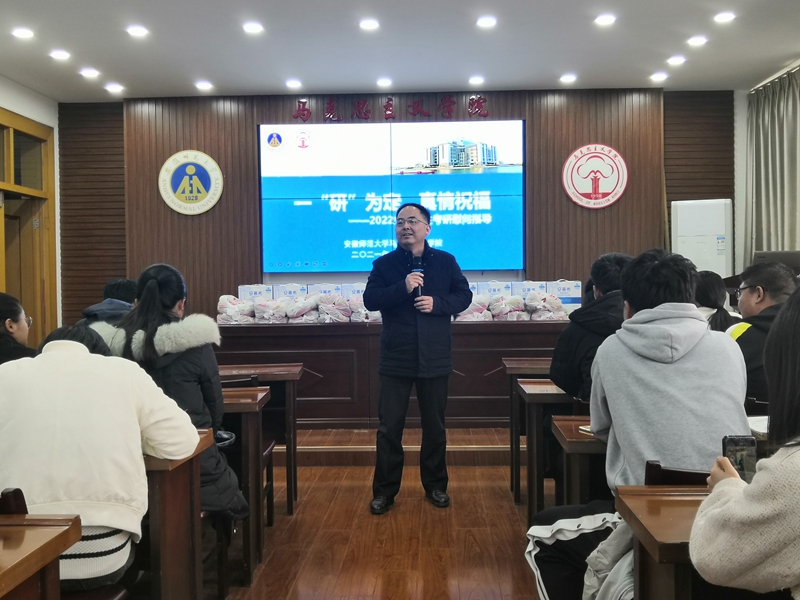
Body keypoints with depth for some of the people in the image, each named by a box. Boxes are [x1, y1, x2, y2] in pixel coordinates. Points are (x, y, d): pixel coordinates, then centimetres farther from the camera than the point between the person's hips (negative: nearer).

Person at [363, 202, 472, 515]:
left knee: (434, 426, 13)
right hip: (396, 359, -1)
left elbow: (464, 295, 3)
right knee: (389, 427, 3)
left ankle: (435, 485, 29)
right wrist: (403, 287, -23)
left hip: (434, 359, 1)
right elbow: (370, 300, -10)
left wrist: (437, 303, -15)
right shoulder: (383, 264, 0)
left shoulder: (445, 261, 3)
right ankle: (384, 490, 16)